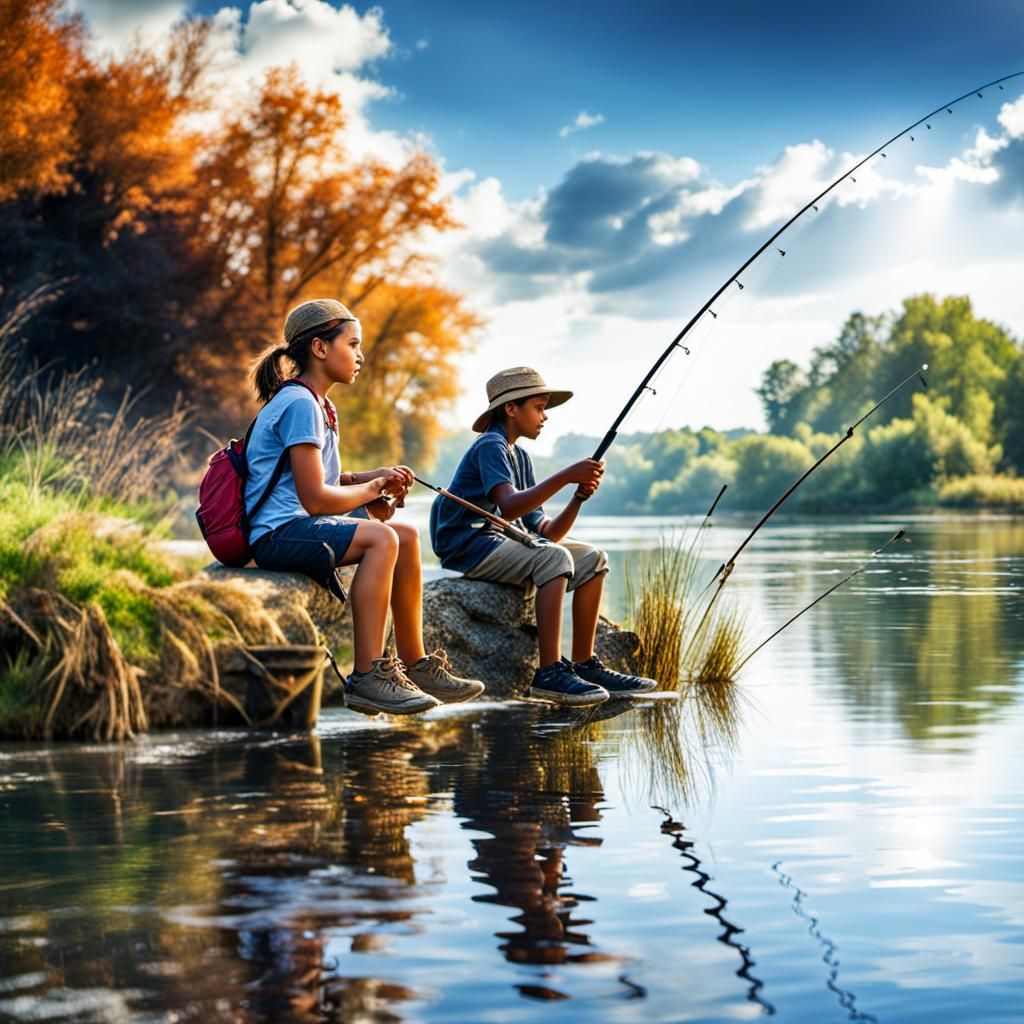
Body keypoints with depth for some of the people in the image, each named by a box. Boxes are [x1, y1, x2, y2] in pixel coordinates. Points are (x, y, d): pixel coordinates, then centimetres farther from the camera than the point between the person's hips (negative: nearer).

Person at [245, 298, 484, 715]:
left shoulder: (318, 405, 17)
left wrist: (372, 479, 4)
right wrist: (371, 488, -3)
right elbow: (316, 498, -20)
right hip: (279, 533, -11)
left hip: (303, 525, 11)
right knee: (381, 538, -28)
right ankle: (367, 678, -28)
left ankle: (415, 664, 9)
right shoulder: (300, 404, -15)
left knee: (407, 536, 5)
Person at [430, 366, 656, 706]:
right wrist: (566, 476, -30)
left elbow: (545, 532, 11)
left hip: (500, 543, 10)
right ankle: (550, 672, -32)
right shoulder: (490, 446, -10)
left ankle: (584, 664, 1)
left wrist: (579, 496, -4)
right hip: (468, 545, -9)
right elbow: (509, 507, -29)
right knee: (554, 559, -30)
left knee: (593, 560, 1)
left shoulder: (520, 457, 18)